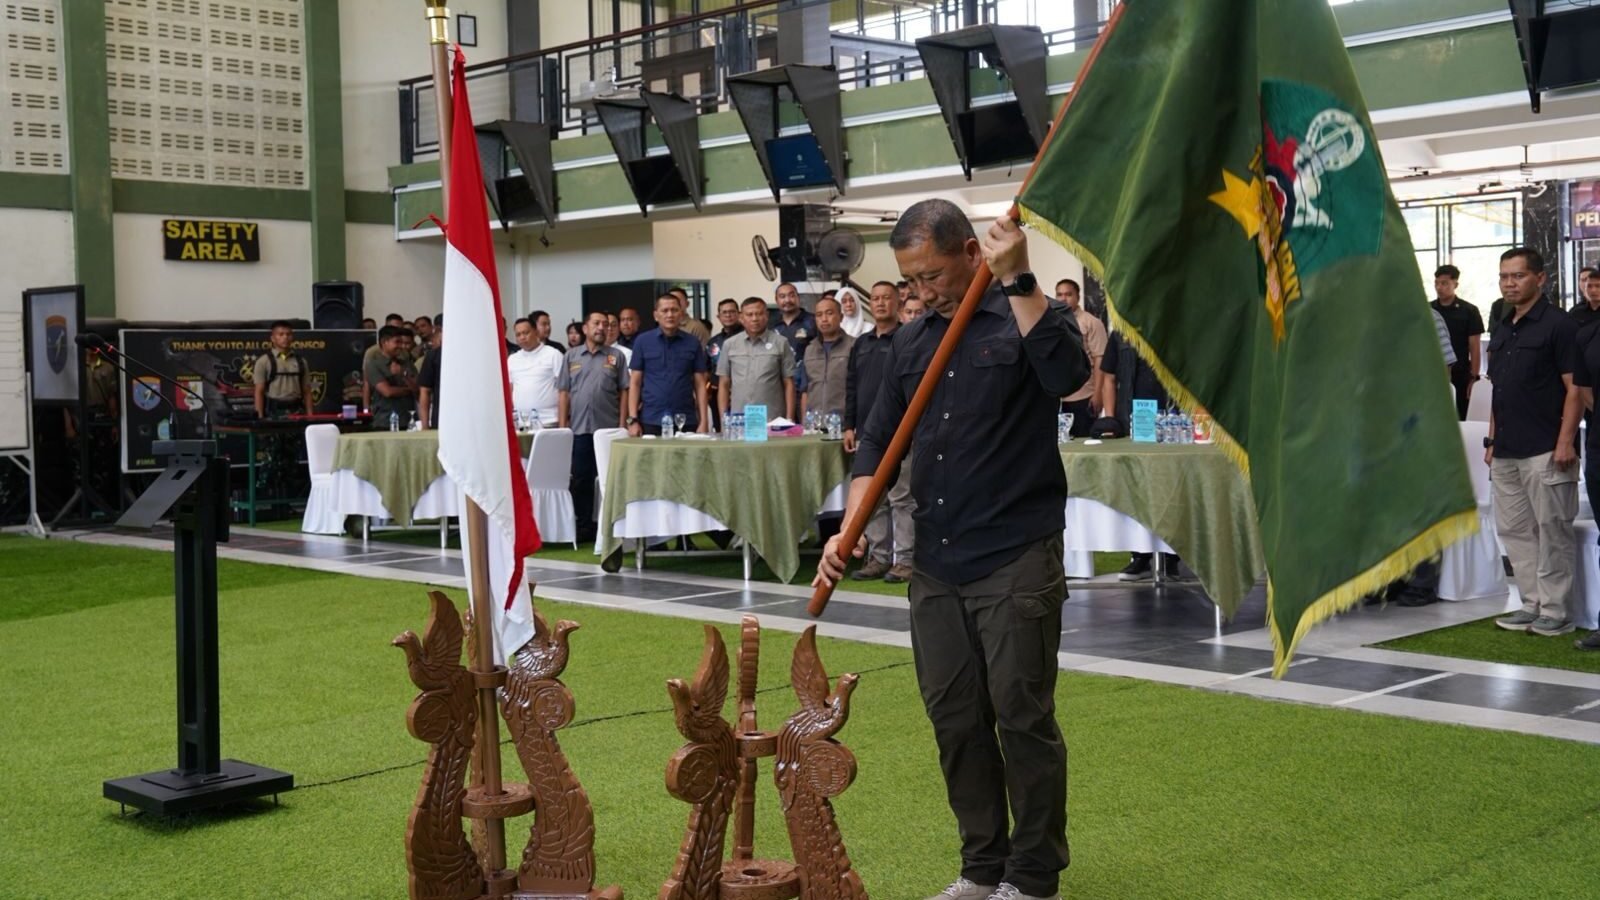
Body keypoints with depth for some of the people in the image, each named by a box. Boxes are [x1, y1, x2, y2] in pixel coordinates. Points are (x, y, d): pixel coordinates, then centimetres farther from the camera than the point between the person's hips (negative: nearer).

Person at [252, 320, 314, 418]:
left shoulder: (300, 361, 11)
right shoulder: (264, 361, 1)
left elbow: (306, 392, 11)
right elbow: (259, 392, -3)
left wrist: (309, 416, 1)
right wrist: (260, 418, -10)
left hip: (297, 411, 3)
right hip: (273, 412, -3)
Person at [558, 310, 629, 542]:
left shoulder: (616, 356, 7)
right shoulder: (572, 356, 10)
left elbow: (624, 391, 5)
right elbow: (564, 392, 9)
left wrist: (623, 423, -3)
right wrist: (562, 424, 2)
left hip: (609, 427, -1)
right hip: (579, 427, 1)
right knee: (581, 478, 5)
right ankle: (584, 525, 13)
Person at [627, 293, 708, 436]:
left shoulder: (693, 344, 6)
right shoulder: (643, 341, 4)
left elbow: (700, 385, 6)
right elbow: (635, 383, 3)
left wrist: (703, 421, -3)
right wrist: (633, 419, -5)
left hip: (686, 421, 1)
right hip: (651, 421, -1)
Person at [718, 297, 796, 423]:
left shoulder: (780, 344, 4)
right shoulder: (729, 345, 10)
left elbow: (789, 384, 4)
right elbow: (723, 385, 11)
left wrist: (789, 419, -4)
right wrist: (724, 419, 3)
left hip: (773, 421, -1)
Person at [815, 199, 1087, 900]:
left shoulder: (1031, 315, -3)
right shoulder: (911, 341, 13)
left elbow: (1068, 374, -24)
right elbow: (878, 438, 14)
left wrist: (1017, 280, -23)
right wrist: (851, 529, 2)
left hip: (1016, 559, -5)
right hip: (936, 564, 6)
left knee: (1022, 716, -1)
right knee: (954, 719, 9)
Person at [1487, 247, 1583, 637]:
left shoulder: (1557, 324, -6)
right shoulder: (1502, 331, 16)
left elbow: (1575, 387, -11)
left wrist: (1565, 442, -17)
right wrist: (1492, 440, 16)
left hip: (1545, 451, -8)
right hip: (1506, 453, 8)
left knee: (1552, 531, -3)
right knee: (1514, 530, 10)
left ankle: (1555, 611, 4)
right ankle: (1532, 605, 18)